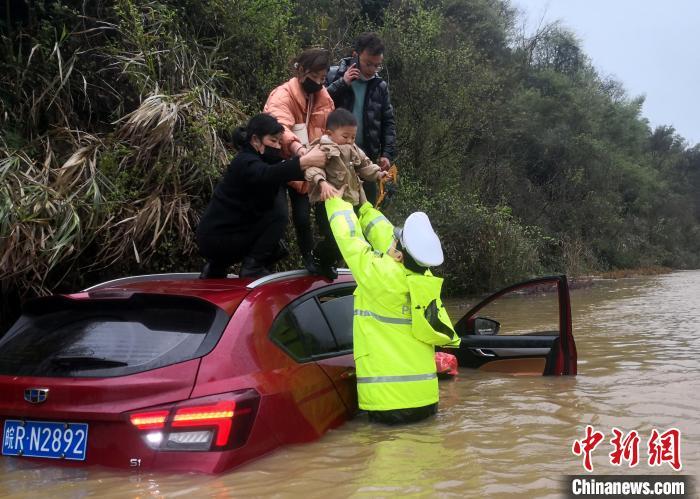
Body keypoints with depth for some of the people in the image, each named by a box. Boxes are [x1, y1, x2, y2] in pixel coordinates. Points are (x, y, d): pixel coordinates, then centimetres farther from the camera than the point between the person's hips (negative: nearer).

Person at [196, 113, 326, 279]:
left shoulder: (258, 159, 12)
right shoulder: (245, 162, -18)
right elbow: (267, 175, -39)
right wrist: (305, 161, -48)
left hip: (226, 233, 9)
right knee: (278, 213, -14)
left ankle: (217, 268, 22)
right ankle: (252, 267, -10)